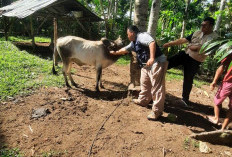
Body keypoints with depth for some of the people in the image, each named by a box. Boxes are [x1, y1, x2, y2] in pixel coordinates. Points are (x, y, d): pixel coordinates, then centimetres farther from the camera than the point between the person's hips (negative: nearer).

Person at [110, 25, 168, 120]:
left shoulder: (142, 36, -11)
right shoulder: (133, 43, 20)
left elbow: (152, 43, -28)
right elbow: (125, 49, 36)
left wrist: (152, 58, -36)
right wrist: (115, 53, 46)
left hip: (157, 63, -11)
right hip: (146, 65, 11)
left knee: (157, 87, -8)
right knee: (145, 84, 21)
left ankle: (157, 111, -3)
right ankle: (142, 101, 39)